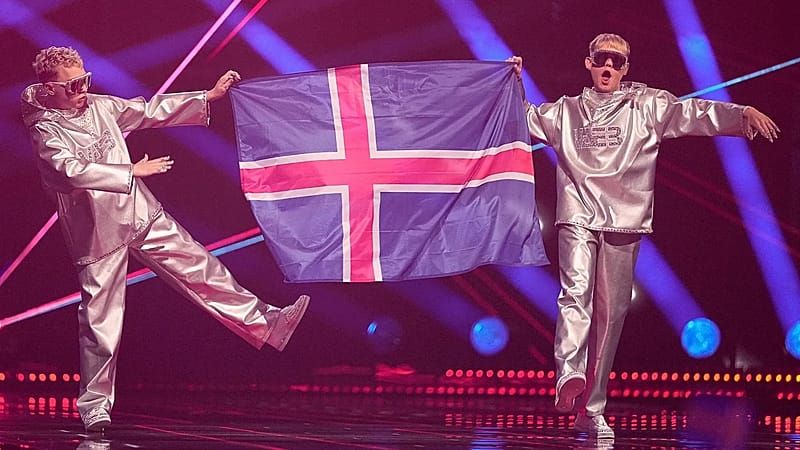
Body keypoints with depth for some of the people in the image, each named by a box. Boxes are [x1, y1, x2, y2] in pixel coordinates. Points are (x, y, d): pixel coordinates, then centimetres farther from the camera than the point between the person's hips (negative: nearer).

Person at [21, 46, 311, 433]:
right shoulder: (46, 132, -11)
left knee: (199, 268, 3)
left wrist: (209, 96, 10)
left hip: (142, 215, 6)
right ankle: (94, 404, 10)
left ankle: (265, 323, 8)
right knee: (100, 318, -1)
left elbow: (150, 111, 13)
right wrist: (133, 170, -23)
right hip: (97, 231, -5)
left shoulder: (100, 107, 6)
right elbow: (72, 170, -27)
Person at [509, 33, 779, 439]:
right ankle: (569, 375, -43)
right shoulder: (566, 112, 18)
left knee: (610, 313, 1)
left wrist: (743, 114, -17)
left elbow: (693, 113, -2)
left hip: (623, 222, 0)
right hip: (577, 217, 0)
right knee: (577, 290, -23)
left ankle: (592, 410, 6)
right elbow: (524, 119, 28)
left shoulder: (646, 105, 11)